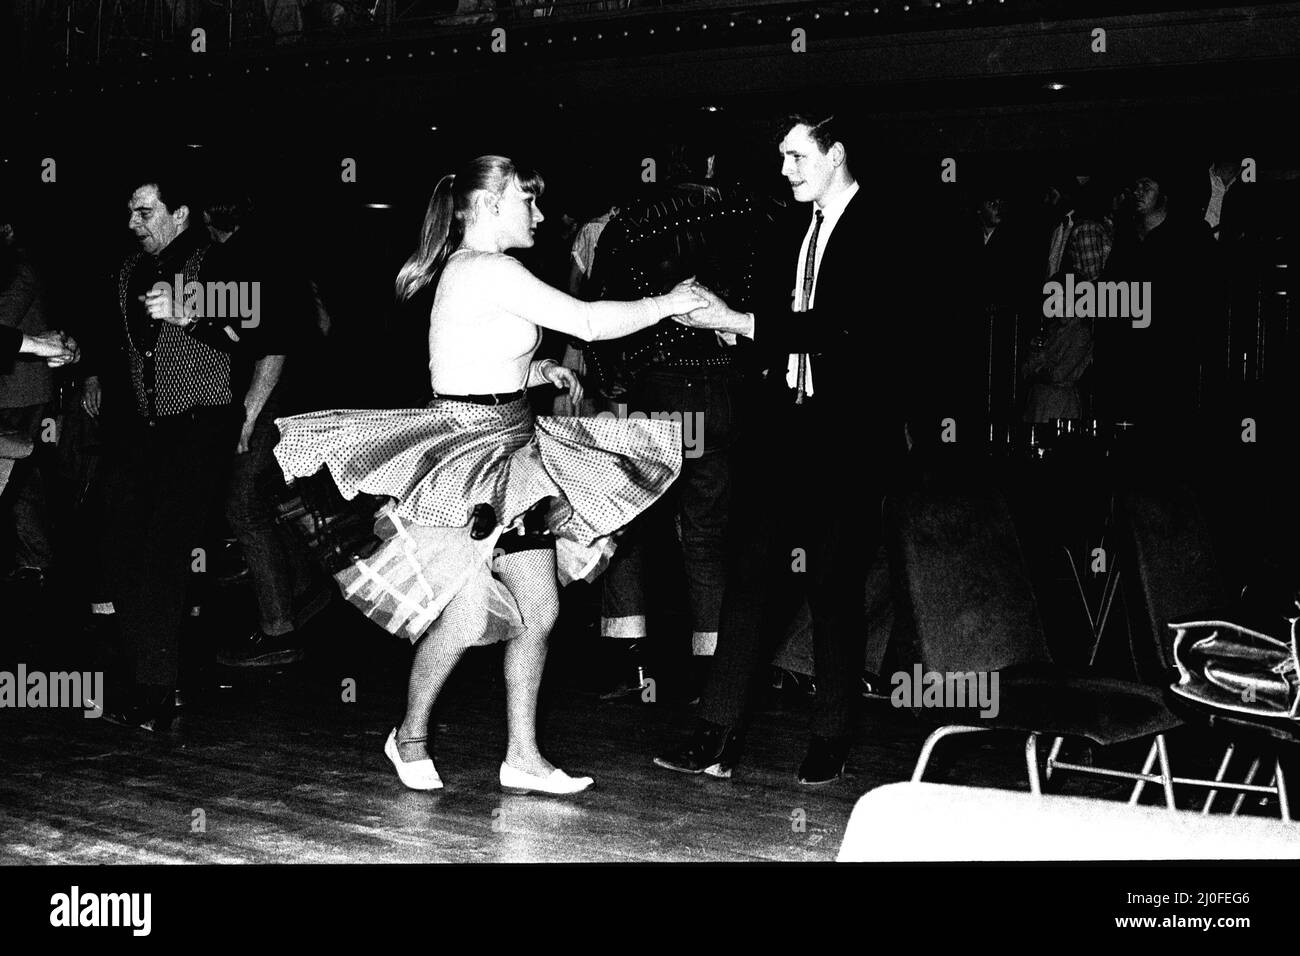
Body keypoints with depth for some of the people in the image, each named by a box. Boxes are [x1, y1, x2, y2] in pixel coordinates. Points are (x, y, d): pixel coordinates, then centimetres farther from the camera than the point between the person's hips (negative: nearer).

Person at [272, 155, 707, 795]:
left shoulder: (463, 270, 16)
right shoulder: (490, 270, -15)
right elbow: (588, 322, -18)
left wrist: (532, 370, 12)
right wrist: (667, 303, -7)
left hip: (507, 451, 10)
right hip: (470, 458, -10)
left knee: (539, 611, 6)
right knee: (466, 615, -5)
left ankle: (523, 756, 12)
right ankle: (410, 735, 18)